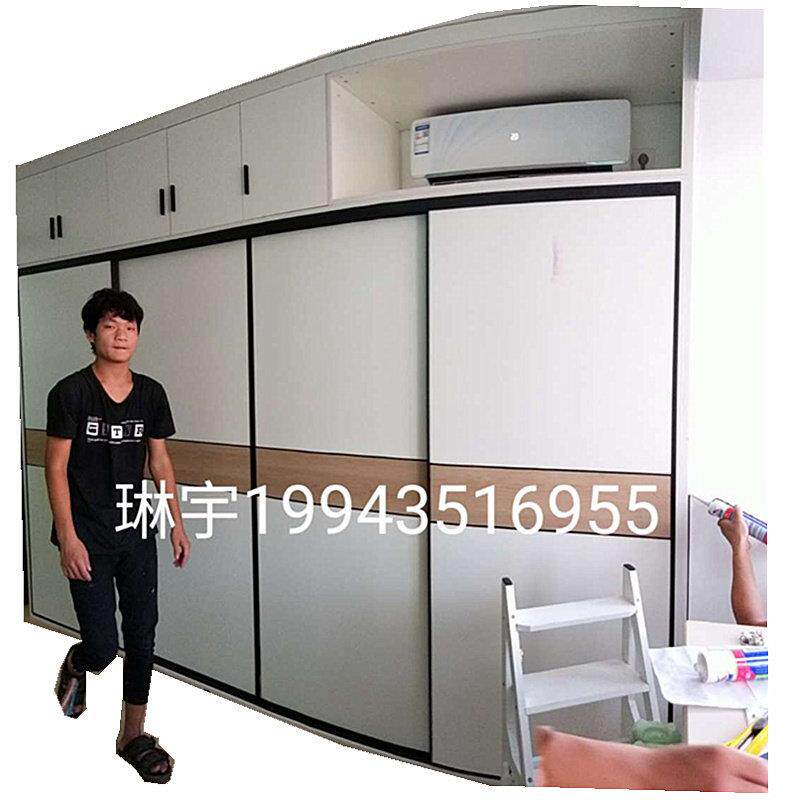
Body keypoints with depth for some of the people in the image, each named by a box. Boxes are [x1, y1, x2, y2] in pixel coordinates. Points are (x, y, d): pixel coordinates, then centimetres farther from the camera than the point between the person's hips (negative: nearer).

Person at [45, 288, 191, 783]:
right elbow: (56, 467, -9)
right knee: (103, 644, -4)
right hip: (87, 535, -4)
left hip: (137, 530, 4)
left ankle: (133, 734, 26)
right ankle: (76, 667, 35)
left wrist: (177, 523, 7)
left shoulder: (150, 393, 3)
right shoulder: (71, 392, -9)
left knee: (142, 634, 8)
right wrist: (68, 538, -13)